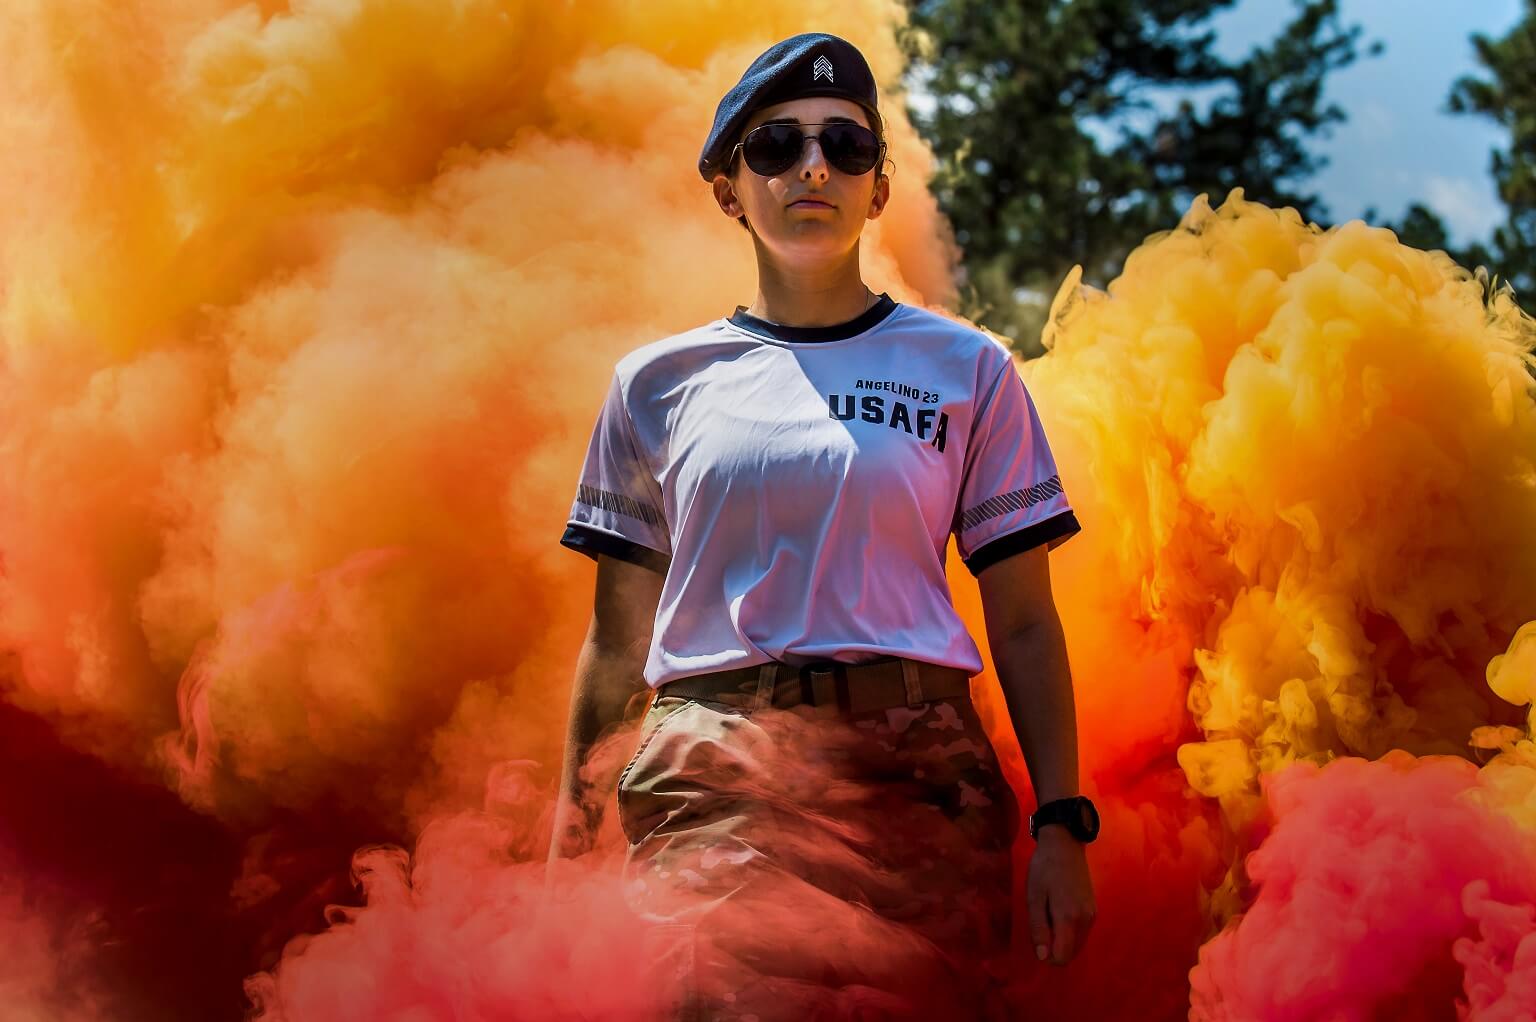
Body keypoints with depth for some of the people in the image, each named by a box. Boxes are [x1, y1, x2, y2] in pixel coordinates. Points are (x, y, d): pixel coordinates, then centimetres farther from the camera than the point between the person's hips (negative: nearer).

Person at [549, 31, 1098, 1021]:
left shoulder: (967, 371, 10)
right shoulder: (659, 383, 12)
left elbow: (1024, 624, 7)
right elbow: (618, 634, 14)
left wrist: (1060, 825, -2)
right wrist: (569, 830, 10)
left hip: (918, 787, 0)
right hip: (712, 791, 0)